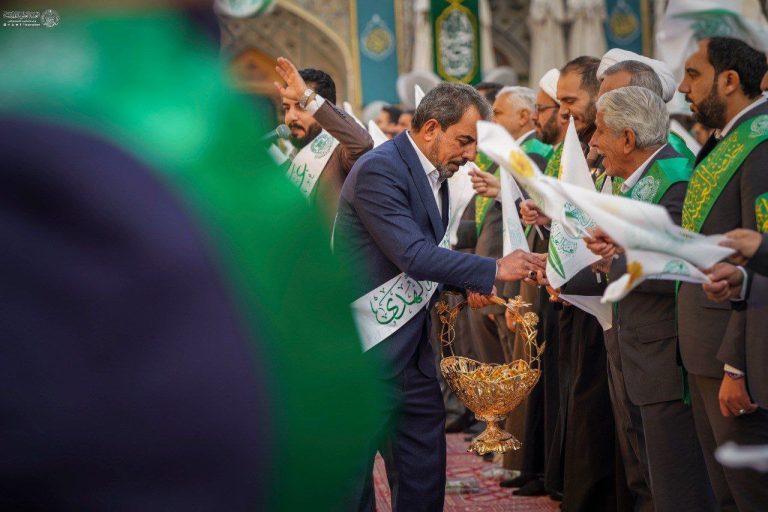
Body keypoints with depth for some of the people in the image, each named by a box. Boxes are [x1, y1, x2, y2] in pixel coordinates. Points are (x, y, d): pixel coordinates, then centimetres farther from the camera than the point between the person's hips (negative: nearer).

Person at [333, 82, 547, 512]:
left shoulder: (433, 173, 11)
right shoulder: (379, 170, -18)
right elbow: (413, 255, -25)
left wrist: (467, 284, 3)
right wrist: (493, 270, -23)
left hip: (414, 343, 9)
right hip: (367, 347, -9)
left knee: (424, 471, 9)